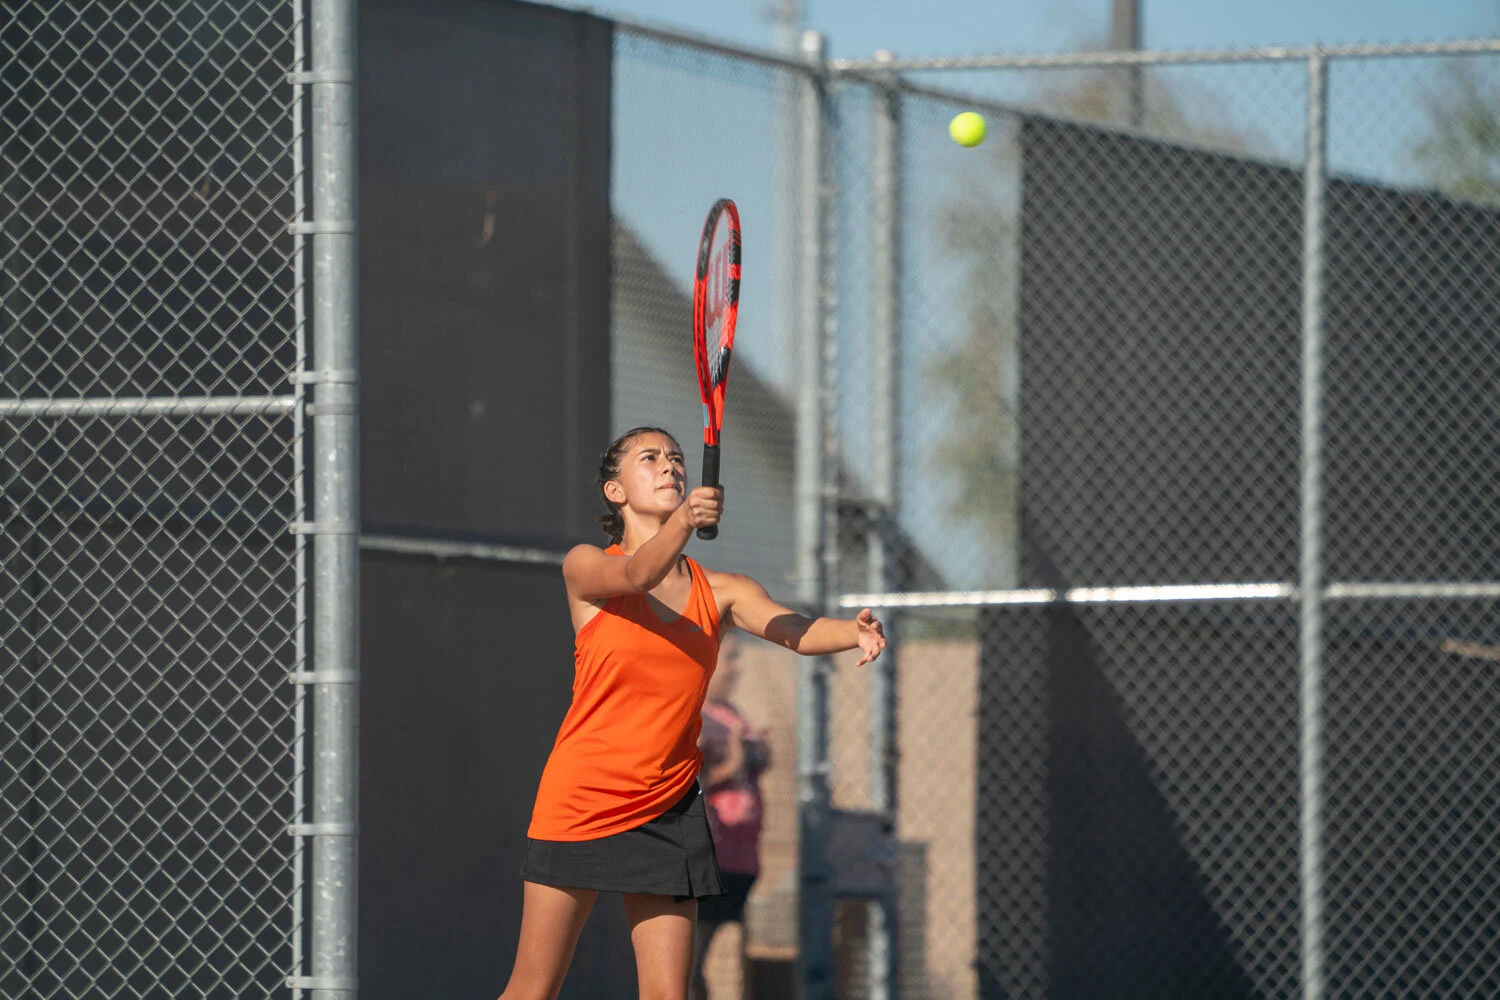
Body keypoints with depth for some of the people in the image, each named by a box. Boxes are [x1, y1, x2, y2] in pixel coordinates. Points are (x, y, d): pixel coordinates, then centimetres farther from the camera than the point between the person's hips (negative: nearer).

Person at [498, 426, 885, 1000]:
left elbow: (794, 631, -13)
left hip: (667, 812, 3)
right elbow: (635, 574, -26)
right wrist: (680, 524, -47)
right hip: (581, 801, -3)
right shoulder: (585, 567, -3)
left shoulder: (721, 592, 5)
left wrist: (854, 633, -36)